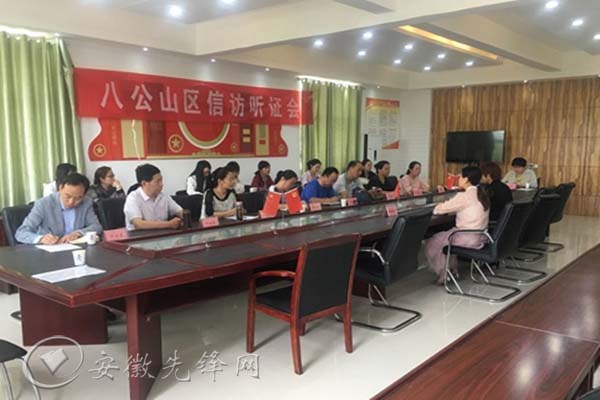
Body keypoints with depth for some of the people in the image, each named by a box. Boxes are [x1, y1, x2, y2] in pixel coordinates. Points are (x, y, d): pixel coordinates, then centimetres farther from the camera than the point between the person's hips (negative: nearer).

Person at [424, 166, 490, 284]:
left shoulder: (464, 196, -19)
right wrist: (445, 207, 11)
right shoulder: (481, 194, 7)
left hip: (468, 238, -9)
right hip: (480, 236, 9)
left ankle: (443, 275, 15)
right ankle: (452, 269, 29)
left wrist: (436, 207, 8)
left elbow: (440, 209, -13)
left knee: (431, 243, 7)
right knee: (445, 235, 28)